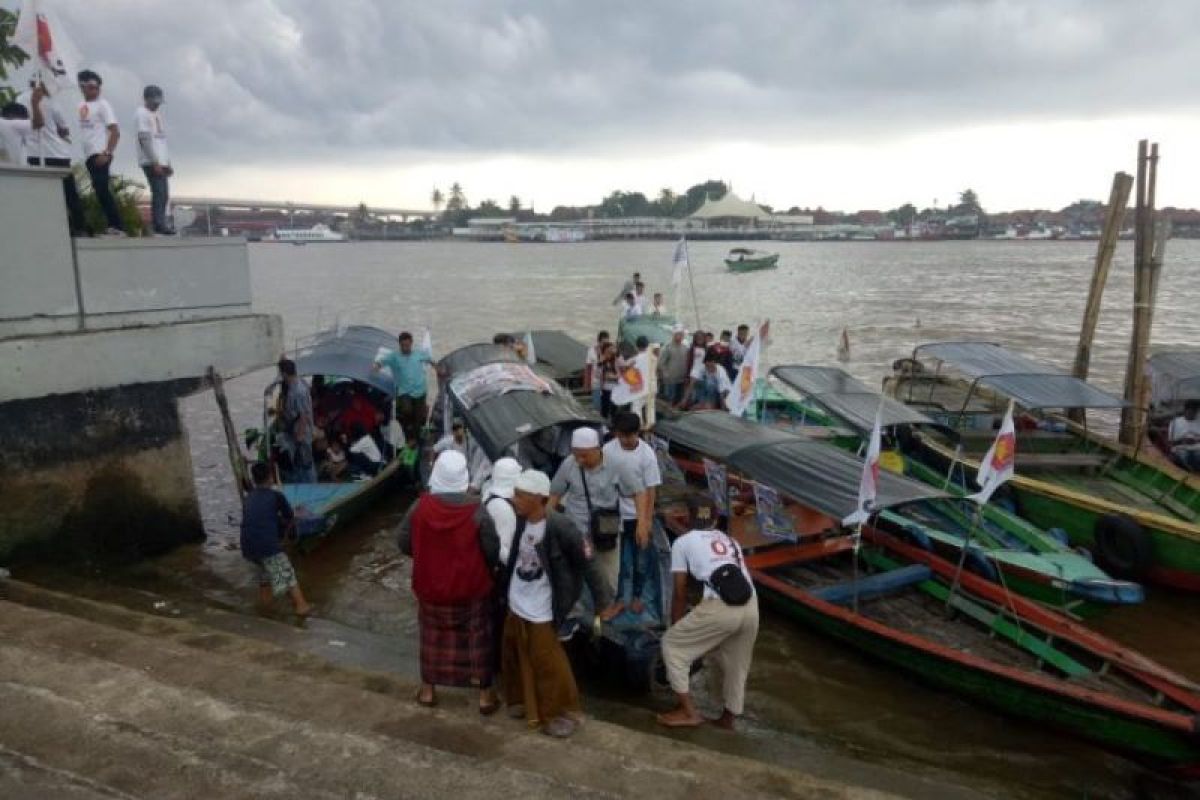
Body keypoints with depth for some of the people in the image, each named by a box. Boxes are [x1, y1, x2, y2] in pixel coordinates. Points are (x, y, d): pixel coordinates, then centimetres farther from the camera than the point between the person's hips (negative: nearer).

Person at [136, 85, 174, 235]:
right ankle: (160, 225, -17)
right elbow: (145, 140, -14)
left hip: (160, 162, 8)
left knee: (162, 194, 6)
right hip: (150, 162, -8)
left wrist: (167, 163, 17)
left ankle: (160, 225, 8)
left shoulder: (157, 113, 20)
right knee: (159, 193, -15)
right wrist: (155, 162, -20)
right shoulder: (143, 113, -7)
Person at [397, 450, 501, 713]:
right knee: (478, 638, 14)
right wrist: (484, 569, 9)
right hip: (471, 588, -2)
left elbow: (404, 544, -3)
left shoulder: (420, 506, -14)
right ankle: (485, 695, 22)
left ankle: (428, 690, 35)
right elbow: (493, 552, -12)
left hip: (430, 586, 2)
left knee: (432, 637, 21)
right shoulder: (477, 511, -21)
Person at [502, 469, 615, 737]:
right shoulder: (522, 521, -8)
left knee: (546, 664, 7)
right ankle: (523, 701, 45)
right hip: (516, 605, 7)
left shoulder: (560, 528, -26)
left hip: (540, 612, -7)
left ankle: (562, 712, 28)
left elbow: (587, 564, -18)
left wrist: (604, 601, -15)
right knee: (515, 658, 22)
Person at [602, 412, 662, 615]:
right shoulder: (608, 450, -11)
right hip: (614, 514, 1)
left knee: (641, 559, 11)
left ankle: (636, 596, 32)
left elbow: (651, 489, -12)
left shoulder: (647, 454, -17)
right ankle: (616, 596, 27)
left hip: (638, 515, -1)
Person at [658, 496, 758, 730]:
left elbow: (680, 594, 16)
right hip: (751, 606, 6)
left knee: (672, 644, 15)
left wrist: (676, 628, 29)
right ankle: (728, 719, 39)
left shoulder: (682, 541, 16)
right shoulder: (731, 541, 30)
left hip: (720, 607, -5)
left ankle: (689, 712, 14)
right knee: (736, 664, 27)